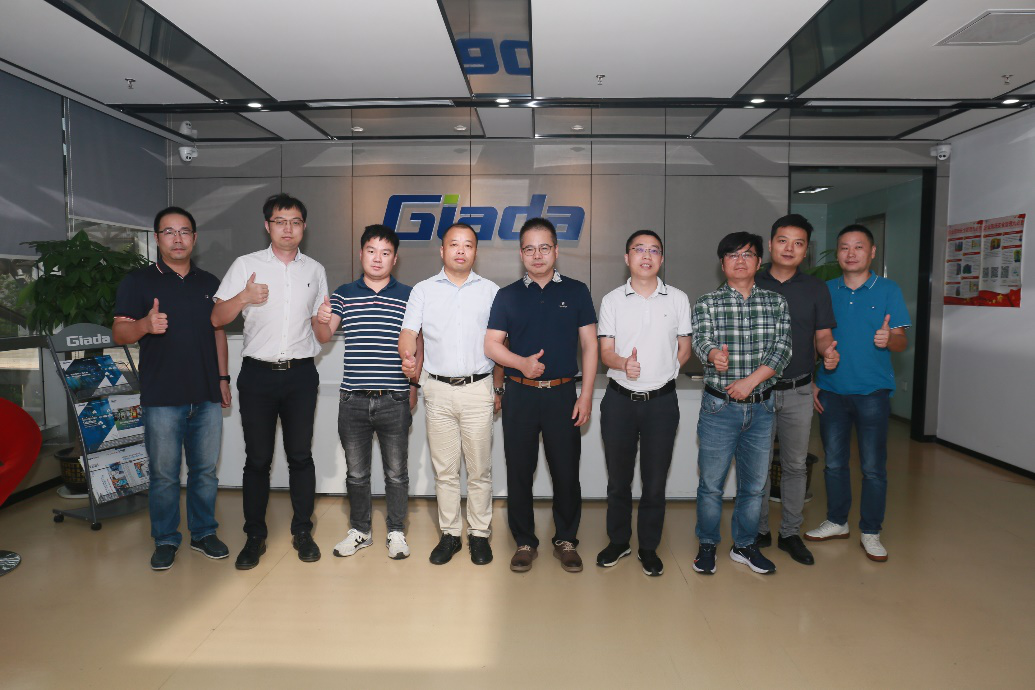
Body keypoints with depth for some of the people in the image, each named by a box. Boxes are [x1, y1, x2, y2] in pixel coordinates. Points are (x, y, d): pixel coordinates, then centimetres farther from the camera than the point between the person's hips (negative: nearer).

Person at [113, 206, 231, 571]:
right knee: (164, 474, 4)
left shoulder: (209, 283, 13)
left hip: (207, 396, 3)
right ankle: (166, 540, 19)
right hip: (162, 398, -3)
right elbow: (119, 332, -3)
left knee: (205, 470, 10)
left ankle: (204, 533, 25)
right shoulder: (138, 281, 2)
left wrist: (223, 378, 11)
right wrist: (145, 324, -26)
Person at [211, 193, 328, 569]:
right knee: (257, 458, 5)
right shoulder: (245, 265, 4)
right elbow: (216, 319, 1)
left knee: (300, 455, 6)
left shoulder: (315, 270, 11)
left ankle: (302, 531, 19)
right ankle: (255, 537, 17)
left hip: (301, 373, 1)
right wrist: (244, 297, -16)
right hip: (258, 373, -1)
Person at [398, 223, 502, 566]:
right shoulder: (423, 290, 7)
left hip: (478, 388, -1)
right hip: (438, 389, 1)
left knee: (479, 469, 4)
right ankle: (449, 534, 21)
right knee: (444, 469, 8)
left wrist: (498, 388, 6)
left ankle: (479, 534, 18)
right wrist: (407, 356, -24)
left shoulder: (491, 291, 6)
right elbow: (408, 333, -2)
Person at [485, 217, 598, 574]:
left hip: (562, 394, -1)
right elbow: (492, 344, 2)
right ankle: (525, 542, 24)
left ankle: (566, 540, 24)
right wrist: (522, 362, -17)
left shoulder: (576, 291, 4)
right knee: (519, 471, 8)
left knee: (566, 471, 4)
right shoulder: (508, 295, 6)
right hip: (520, 394, 1)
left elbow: (589, 345, 3)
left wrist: (586, 396, -4)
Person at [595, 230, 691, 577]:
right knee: (618, 479, 11)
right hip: (619, 399, 0)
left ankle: (648, 547, 25)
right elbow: (605, 352, -2)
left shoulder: (678, 299, 3)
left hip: (661, 400, 0)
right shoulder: (612, 300, 3)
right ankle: (618, 542, 29)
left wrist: (660, 371, 0)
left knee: (655, 480, 8)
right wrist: (625, 364, -22)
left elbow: (684, 349, 10)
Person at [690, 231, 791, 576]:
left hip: (761, 406, 3)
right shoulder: (707, 303, -2)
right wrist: (714, 354, -42)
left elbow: (782, 349, -4)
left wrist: (750, 380, -17)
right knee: (711, 482, 6)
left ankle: (745, 545, 32)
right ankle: (707, 545, 25)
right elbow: (700, 340, -18)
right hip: (719, 406, -2)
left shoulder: (776, 302, 5)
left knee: (754, 483, 14)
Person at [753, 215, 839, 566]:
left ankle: (790, 533, 24)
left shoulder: (815, 288, 5)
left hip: (798, 392, 2)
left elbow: (823, 336, 5)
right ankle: (759, 531, 21)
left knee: (795, 465, 10)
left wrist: (829, 352, -17)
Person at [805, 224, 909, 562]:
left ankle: (871, 532, 17)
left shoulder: (888, 290, 0)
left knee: (873, 467, 2)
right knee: (834, 462, 11)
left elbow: (902, 341, -3)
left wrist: (888, 338, -26)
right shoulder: (825, 291, 6)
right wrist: (811, 382, 4)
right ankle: (836, 522, 27)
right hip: (831, 390, 3)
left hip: (872, 391, -2)